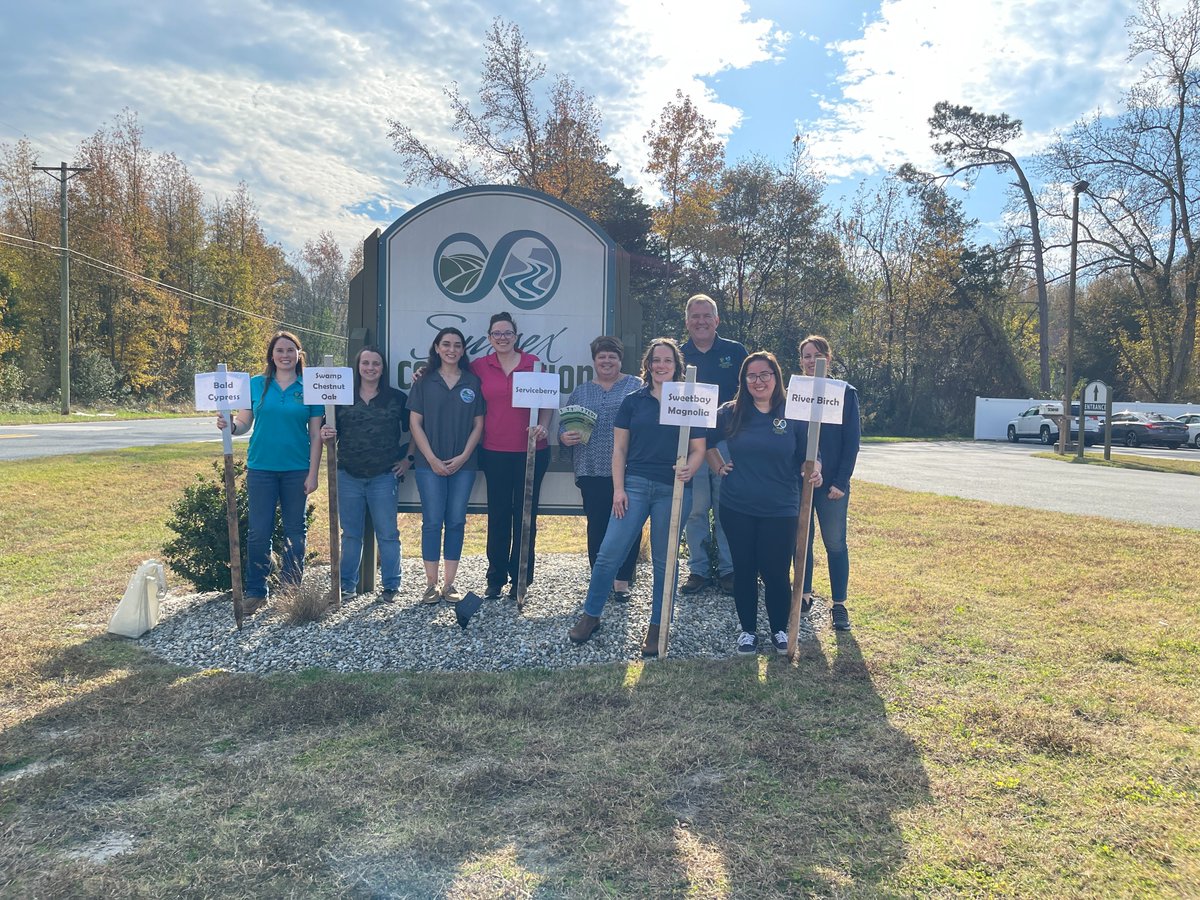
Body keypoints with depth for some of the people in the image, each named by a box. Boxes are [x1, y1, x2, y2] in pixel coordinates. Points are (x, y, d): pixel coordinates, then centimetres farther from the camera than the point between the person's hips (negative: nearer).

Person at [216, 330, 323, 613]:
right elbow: (244, 424, 5)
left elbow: (315, 435, 1)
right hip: (261, 468, 0)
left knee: (295, 531, 8)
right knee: (259, 532, 0)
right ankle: (255, 593, 11)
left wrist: (312, 473, -4)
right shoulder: (256, 385, 4)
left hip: (296, 470, 0)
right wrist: (229, 425, -18)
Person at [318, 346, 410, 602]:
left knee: (387, 533, 2)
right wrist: (325, 434, -13)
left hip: (384, 476, -2)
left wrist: (408, 459, 2)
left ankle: (391, 585, 12)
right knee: (350, 532, 9)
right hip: (349, 475, 2)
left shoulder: (397, 398, 2)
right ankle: (347, 583, 20)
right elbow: (332, 432, 9)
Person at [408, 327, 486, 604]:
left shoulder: (473, 383, 6)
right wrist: (432, 458, -8)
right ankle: (431, 584, 7)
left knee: (456, 522, 4)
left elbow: (478, 424, 5)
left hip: (463, 465, 1)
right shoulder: (424, 382, 3)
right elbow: (415, 423, 0)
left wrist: (463, 456, -6)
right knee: (432, 522, -1)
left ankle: (450, 583, 12)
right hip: (430, 464, -1)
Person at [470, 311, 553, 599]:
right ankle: (496, 579, 19)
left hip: (531, 451, -1)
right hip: (495, 453, 1)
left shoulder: (534, 363, 1)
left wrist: (543, 426, -13)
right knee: (498, 515, 8)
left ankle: (520, 579, 17)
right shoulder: (480, 366, 4)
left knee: (525, 514, 6)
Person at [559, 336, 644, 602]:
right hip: (592, 471, 2)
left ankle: (622, 581, 10)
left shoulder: (637, 387, 6)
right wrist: (565, 437, -9)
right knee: (597, 526, 5)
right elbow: (564, 426, 14)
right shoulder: (581, 392, 15)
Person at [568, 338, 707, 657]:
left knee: (664, 561, 7)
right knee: (609, 553, -4)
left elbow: (698, 449, 5)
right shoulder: (633, 401, 7)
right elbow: (619, 448, 6)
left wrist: (688, 469, -16)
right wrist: (618, 488, -2)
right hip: (635, 484, 0)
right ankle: (590, 616, 13)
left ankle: (657, 627, 19)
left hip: (673, 490, 0)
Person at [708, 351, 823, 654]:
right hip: (737, 508, 2)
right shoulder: (730, 413, 1)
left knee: (776, 572, 2)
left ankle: (780, 629, 25)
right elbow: (706, 442, 15)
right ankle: (748, 630, 27)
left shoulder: (794, 414, -3)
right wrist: (718, 468, 5)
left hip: (780, 510, -1)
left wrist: (813, 471, -19)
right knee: (744, 571, 10)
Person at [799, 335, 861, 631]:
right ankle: (804, 595, 24)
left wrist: (841, 481, -10)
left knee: (835, 543, 2)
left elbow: (852, 440, -3)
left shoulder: (846, 394, -1)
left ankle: (839, 605, 12)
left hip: (832, 482, -2)